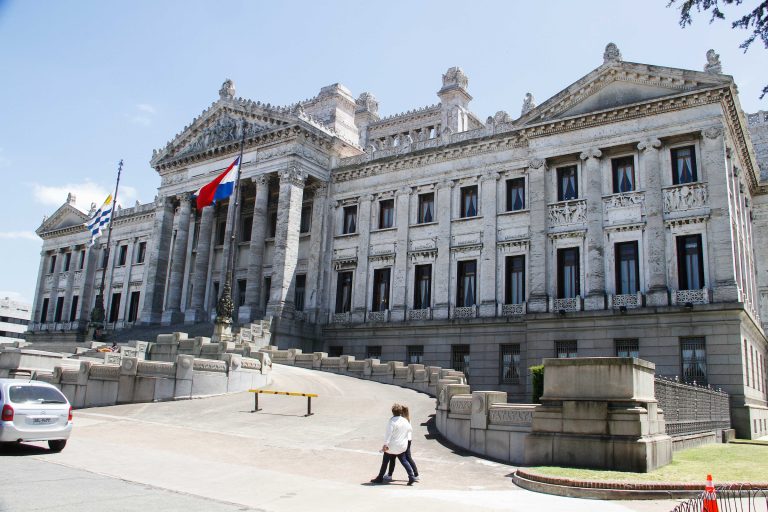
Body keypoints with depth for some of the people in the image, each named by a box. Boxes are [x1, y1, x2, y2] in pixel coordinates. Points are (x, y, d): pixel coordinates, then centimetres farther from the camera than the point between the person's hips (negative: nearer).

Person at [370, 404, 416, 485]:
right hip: (402, 446, 5)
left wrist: (385, 444, -25)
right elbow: (410, 429, 19)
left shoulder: (392, 421, -18)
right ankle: (411, 477, 4)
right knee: (404, 461, 15)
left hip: (392, 446, -5)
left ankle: (380, 478, 15)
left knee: (385, 462, 8)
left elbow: (389, 433, -23)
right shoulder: (405, 421, 1)